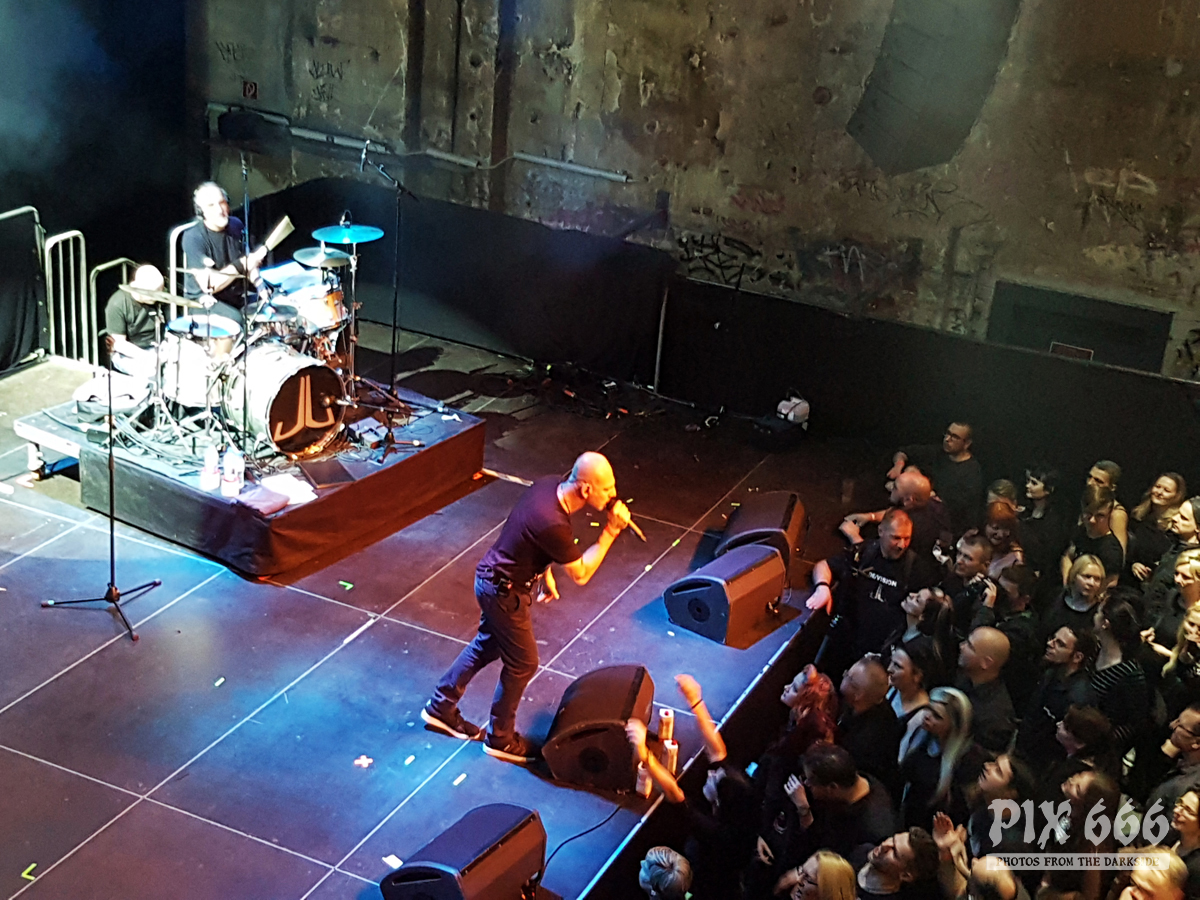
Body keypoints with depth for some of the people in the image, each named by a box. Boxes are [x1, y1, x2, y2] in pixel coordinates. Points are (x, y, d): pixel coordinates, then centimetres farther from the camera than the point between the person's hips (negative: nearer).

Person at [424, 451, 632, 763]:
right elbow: (581, 574, -23)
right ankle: (500, 739, 27)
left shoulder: (549, 485, -10)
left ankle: (440, 708, 41)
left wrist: (545, 573, 17)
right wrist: (611, 531, -24)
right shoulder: (553, 524, -37)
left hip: (493, 577, 9)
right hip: (504, 592, -9)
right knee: (522, 664, 9)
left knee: (487, 646, 26)